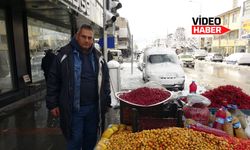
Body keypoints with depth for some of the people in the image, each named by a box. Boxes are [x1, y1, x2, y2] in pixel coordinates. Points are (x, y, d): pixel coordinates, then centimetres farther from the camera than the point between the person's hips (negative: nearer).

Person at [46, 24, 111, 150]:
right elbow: (53, 81, -3)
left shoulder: (98, 57, 4)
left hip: (93, 108, 3)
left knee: (91, 139, 18)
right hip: (73, 109, -3)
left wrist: (106, 102, 8)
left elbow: (105, 81, 9)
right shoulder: (65, 55, -6)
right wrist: (52, 104, -3)